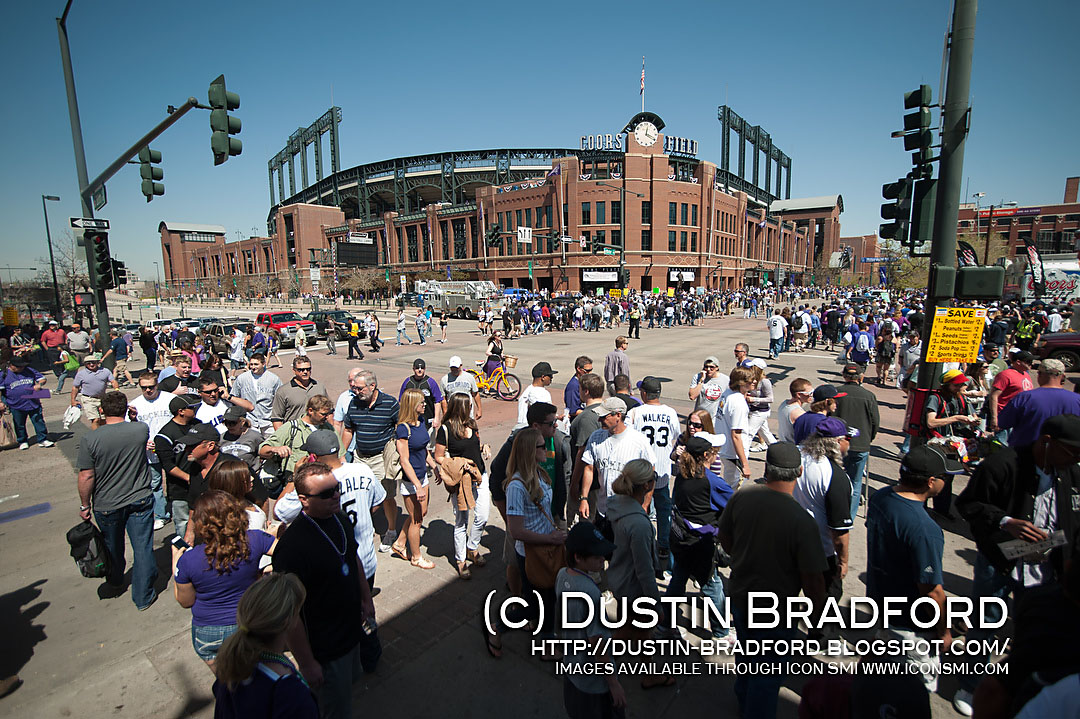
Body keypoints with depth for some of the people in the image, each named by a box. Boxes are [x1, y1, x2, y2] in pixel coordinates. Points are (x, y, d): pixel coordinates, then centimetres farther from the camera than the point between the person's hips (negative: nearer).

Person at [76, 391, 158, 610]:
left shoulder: (89, 439, -16)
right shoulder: (141, 429, -12)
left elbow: (86, 477, -12)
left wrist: (85, 505, 1)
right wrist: (131, 417, 19)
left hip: (106, 505, 0)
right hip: (140, 500, 0)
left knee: (112, 549, 23)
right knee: (142, 547, 9)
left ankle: (114, 585, 47)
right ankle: (143, 596, 20)